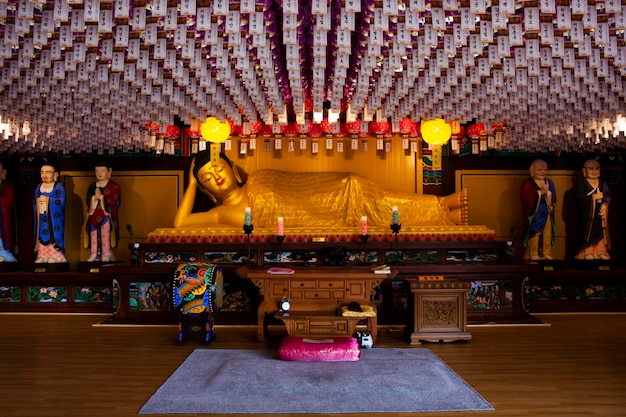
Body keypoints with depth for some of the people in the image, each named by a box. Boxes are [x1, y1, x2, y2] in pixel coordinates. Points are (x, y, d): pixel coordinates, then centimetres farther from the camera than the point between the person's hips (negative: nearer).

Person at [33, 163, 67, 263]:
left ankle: (55, 257, -1)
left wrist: (47, 200, -10)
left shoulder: (59, 187, -7)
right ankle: (42, 256, 15)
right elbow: (34, 202, 14)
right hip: (42, 220, 6)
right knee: (42, 238, 8)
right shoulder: (38, 187, 12)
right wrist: (38, 201, -6)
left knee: (53, 239, -7)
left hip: (54, 220, -5)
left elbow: (61, 202, -16)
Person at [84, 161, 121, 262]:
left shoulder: (114, 186, 0)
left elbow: (115, 201, -11)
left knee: (105, 236, -7)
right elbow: (88, 201, 9)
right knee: (94, 236, 3)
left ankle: (106, 254, -3)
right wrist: (95, 197, -11)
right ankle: (94, 255, 6)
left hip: (107, 217, -4)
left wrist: (101, 197, -11)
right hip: (94, 217, 5)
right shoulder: (92, 187, 15)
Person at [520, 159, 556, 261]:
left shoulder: (549, 183, 10)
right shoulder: (527, 183, -8)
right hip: (533, 216, -5)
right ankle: (533, 255, 12)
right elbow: (524, 198, -23)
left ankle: (546, 254, 22)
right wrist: (540, 192, -22)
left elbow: (554, 199, 13)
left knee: (547, 235, 10)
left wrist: (552, 204, -10)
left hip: (546, 215, 5)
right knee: (533, 235, 1)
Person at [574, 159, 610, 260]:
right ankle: (588, 252, 11)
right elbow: (579, 198, -17)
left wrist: (605, 204, -18)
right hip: (586, 213, -4)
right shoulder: (581, 183, -6)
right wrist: (594, 197, -18)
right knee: (588, 231, 0)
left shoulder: (602, 183, 10)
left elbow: (607, 196, 2)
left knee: (601, 231, 7)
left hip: (600, 213, 4)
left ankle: (601, 252, 17)